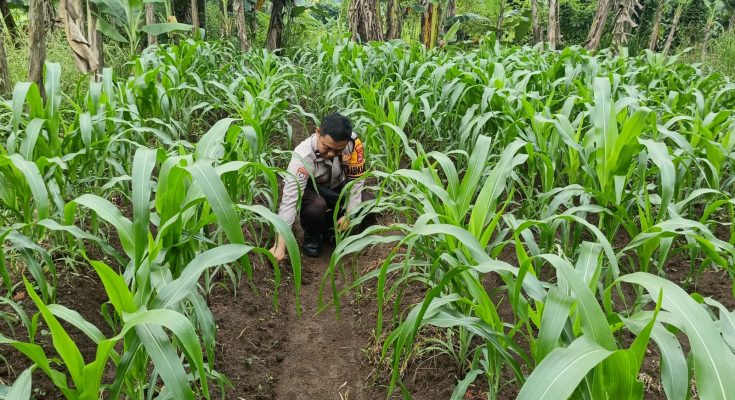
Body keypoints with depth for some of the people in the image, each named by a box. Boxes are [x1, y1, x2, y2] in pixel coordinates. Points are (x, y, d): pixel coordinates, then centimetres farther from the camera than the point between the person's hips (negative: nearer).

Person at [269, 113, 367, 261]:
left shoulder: (353, 143, -29)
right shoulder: (303, 156, -38)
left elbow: (356, 179, -15)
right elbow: (290, 199, -41)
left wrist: (349, 214, -20)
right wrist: (280, 246, -45)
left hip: (337, 186, 4)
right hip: (310, 188, -4)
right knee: (316, 206, -36)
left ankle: (331, 226, 10)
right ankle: (311, 236, -1)